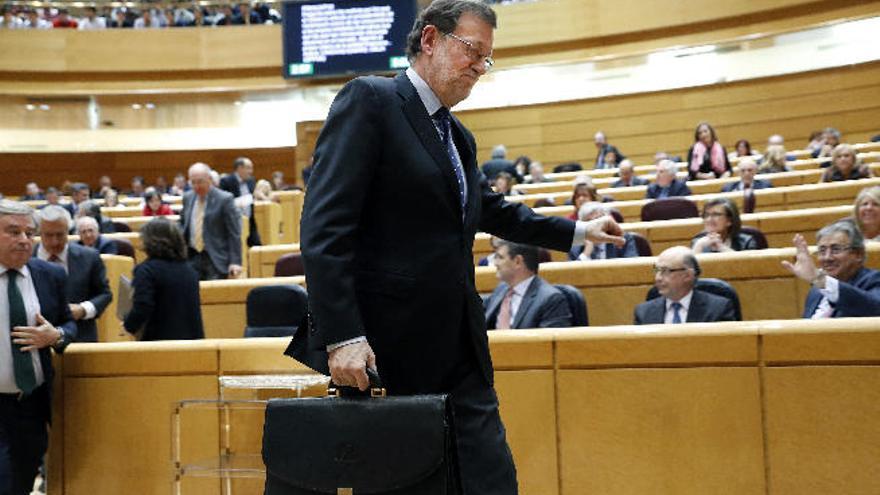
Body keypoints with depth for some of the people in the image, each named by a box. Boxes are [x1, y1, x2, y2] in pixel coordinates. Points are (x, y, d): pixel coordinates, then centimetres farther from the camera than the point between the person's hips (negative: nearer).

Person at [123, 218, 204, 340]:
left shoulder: (147, 270, -11)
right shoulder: (189, 270, 10)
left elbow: (142, 309, -18)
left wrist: (129, 325, 0)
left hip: (161, 338, -6)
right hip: (191, 338, 6)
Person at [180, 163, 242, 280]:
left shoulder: (224, 199, -8)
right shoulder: (188, 198, 10)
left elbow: (234, 234, -9)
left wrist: (235, 262, -15)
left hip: (215, 259, -5)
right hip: (192, 258, 5)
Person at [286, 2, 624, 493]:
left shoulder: (458, 136, 18)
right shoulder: (369, 100, -6)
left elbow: (495, 211, 35)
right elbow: (324, 228, -16)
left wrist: (579, 230, 39)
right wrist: (342, 336, -23)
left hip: (457, 352, 8)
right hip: (381, 351, -7)